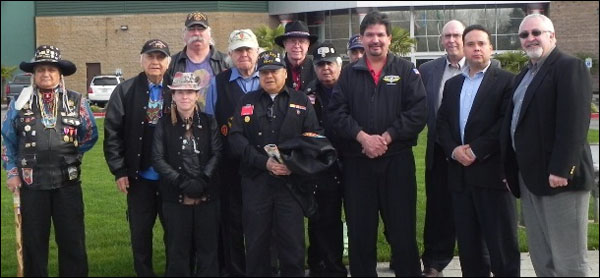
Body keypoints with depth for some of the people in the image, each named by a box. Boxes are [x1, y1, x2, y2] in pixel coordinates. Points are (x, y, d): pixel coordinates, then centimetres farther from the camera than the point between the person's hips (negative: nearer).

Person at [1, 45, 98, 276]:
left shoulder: (77, 102, 3)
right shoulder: (20, 103, 4)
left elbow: (90, 135, 11)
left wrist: (68, 154, 3)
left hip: (67, 182, 0)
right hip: (31, 183, 0)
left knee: (72, 240, 5)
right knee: (33, 241, 8)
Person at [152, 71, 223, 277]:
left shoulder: (209, 122, 6)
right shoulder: (164, 124, 2)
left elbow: (217, 154, -2)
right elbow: (158, 159, -4)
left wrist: (202, 180, -16)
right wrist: (182, 182, -14)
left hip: (206, 195, 1)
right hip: (175, 196, -1)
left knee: (208, 247, 6)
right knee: (178, 249, 7)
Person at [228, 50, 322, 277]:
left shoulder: (302, 101, 11)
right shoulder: (246, 102, 12)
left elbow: (315, 137, 5)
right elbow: (236, 138, 2)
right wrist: (264, 162, -11)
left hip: (291, 180, -1)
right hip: (255, 181, 1)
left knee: (293, 244, -1)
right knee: (256, 244, 5)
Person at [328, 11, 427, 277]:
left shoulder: (406, 70, 5)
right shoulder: (349, 73, 10)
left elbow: (419, 111, -6)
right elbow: (337, 111, 0)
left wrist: (386, 138, -14)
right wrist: (363, 137, -14)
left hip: (397, 160, -1)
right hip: (357, 162, 2)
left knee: (403, 229, 3)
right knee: (360, 230, 9)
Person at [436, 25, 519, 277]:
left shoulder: (506, 81, 0)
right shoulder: (452, 84, 18)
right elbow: (442, 123, 11)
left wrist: (476, 150, -16)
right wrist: (453, 150, -7)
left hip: (492, 171, -5)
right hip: (460, 173, 5)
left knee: (501, 243, -1)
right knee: (468, 244, 11)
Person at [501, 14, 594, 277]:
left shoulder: (570, 67, -9)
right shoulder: (524, 75, 20)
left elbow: (574, 123, -19)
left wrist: (561, 169, -25)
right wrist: (511, 170, 12)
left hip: (558, 176, -9)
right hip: (530, 177, 9)